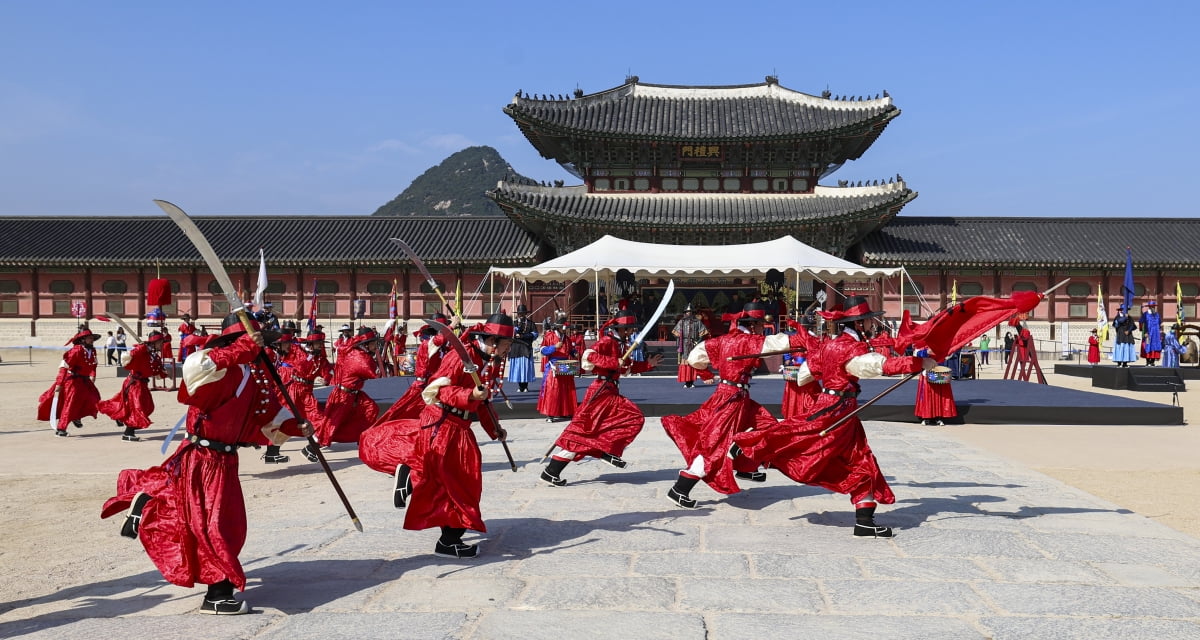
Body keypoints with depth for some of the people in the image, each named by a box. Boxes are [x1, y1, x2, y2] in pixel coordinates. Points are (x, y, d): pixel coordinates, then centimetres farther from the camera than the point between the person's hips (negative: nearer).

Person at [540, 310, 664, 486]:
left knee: (636, 418, 8)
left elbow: (628, 367, 28)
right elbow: (589, 355, -27)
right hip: (600, 391, -10)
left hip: (612, 392, 10)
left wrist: (648, 364, 19)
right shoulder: (607, 341, -12)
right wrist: (614, 363, -28)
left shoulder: (622, 344, 16)